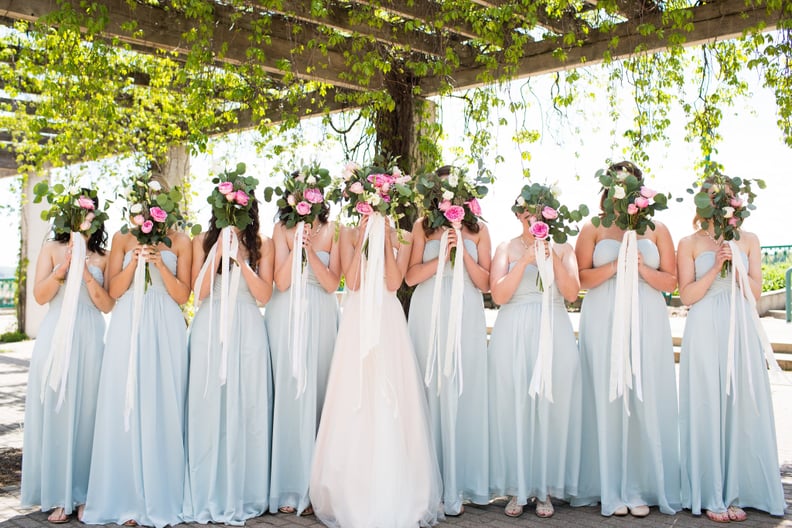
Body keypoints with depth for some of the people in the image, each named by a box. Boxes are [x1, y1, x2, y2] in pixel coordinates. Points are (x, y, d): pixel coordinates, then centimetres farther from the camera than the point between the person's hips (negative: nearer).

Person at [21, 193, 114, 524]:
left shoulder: (102, 258, 10)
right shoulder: (52, 249, 10)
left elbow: (108, 306, 3)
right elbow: (40, 296, 1)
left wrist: (88, 277, -11)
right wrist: (61, 271, -14)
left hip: (89, 339, 0)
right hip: (56, 337, 0)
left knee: (86, 412, -1)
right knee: (54, 412, -3)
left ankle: (83, 494, 7)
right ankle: (57, 495, 4)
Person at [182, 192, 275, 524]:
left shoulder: (262, 244, 7)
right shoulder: (203, 241, 9)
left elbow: (264, 294, -1)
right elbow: (200, 291, -1)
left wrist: (241, 260, -10)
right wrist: (219, 250, -7)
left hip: (247, 331, 0)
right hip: (210, 330, 1)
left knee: (244, 411, 0)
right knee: (208, 410, 0)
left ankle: (240, 497, 11)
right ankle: (206, 498, 10)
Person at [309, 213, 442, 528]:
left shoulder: (401, 237, 8)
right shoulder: (349, 234, 9)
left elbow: (394, 282, -5)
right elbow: (352, 281, -5)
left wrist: (386, 241, -5)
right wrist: (363, 239, -6)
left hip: (388, 323, 0)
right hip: (357, 323, 0)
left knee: (391, 405, -2)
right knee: (354, 403, -2)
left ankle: (393, 497, 7)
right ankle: (352, 496, 8)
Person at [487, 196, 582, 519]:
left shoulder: (563, 249, 13)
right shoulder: (507, 248, 9)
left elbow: (572, 293, 1)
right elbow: (499, 295, -4)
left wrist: (553, 258, -9)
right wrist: (525, 261, -11)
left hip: (554, 334, 1)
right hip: (513, 335, -1)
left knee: (550, 408, -1)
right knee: (514, 407, -2)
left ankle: (545, 490, 10)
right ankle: (517, 489, 9)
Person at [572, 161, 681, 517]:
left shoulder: (656, 230, 12)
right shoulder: (593, 230, 10)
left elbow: (670, 281, 7)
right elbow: (581, 277, -1)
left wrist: (644, 269, -10)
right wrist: (615, 265, -13)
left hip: (647, 325, 1)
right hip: (603, 324, -1)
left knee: (646, 402, -2)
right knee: (606, 401, -3)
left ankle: (642, 489, 7)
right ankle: (610, 488, 5)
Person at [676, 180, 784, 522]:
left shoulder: (748, 240, 11)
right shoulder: (690, 243, 3)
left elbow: (755, 291, 6)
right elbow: (687, 295, -3)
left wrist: (736, 265, -8)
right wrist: (715, 268, -12)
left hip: (742, 332, 3)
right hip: (705, 333, -3)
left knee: (742, 408, 3)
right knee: (707, 409, -1)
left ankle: (736, 492, 14)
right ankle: (710, 496, 6)